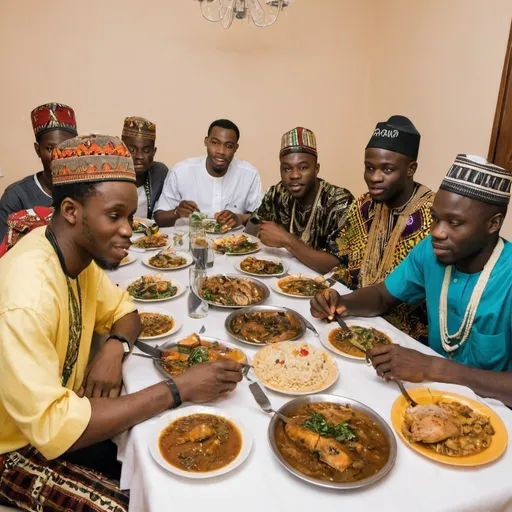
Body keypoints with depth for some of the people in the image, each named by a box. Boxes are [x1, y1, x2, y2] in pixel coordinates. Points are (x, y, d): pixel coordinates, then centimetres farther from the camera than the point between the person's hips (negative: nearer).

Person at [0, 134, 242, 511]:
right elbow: (51, 427, -35)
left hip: (60, 416, 7)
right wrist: (179, 389, -32)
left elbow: (122, 310, 5)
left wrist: (115, 348, -18)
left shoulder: (79, 250, -9)